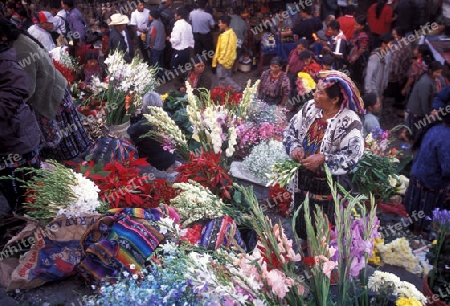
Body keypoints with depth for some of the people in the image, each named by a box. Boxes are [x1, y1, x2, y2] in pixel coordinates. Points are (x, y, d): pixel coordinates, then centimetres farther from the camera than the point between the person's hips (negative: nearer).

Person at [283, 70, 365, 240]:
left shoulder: (350, 122, -22)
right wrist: (295, 147, -15)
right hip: (302, 180, 6)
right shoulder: (309, 107, -5)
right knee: (300, 229, 24)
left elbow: (353, 156, -26)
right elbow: (290, 130, 4)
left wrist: (323, 159, -31)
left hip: (327, 188, -6)